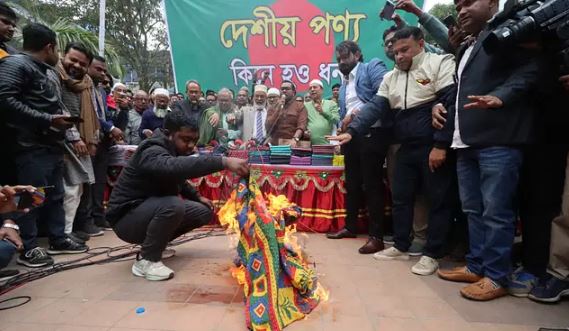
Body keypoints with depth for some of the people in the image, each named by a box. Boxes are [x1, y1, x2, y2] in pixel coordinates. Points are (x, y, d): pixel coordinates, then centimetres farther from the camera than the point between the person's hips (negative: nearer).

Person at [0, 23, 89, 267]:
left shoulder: (45, 73, 22)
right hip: (32, 147, -9)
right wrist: (48, 120, -19)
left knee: (56, 195, 13)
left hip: (52, 145, 9)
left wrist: (61, 120, 7)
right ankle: (28, 249, 7)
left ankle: (58, 240, 23)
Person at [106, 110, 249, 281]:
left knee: (203, 212, 1)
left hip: (153, 209, 9)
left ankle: (154, 243, 14)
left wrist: (197, 197, 5)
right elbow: (176, 167, -50)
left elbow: (179, 179, 21)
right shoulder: (152, 153, -26)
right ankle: (146, 260, -15)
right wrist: (224, 162, -57)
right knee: (173, 205, -36)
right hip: (127, 218, -9)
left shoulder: (174, 151, 2)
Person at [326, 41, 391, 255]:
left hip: (372, 134, -8)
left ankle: (376, 236, 5)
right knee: (352, 183, 15)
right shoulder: (344, 83, 21)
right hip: (351, 136, 8)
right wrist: (343, 126, 2)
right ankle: (351, 226, 30)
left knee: (372, 184, -4)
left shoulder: (372, 67, -1)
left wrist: (359, 112, -18)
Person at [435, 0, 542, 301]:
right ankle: (476, 267, 21)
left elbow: (530, 69, -8)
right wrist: (442, 104, 15)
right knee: (473, 209, 11)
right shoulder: (467, 50, 27)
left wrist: (500, 96, -22)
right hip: (467, 141, 9)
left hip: (498, 139, -8)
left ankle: (496, 277, 6)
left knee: (496, 212, -4)